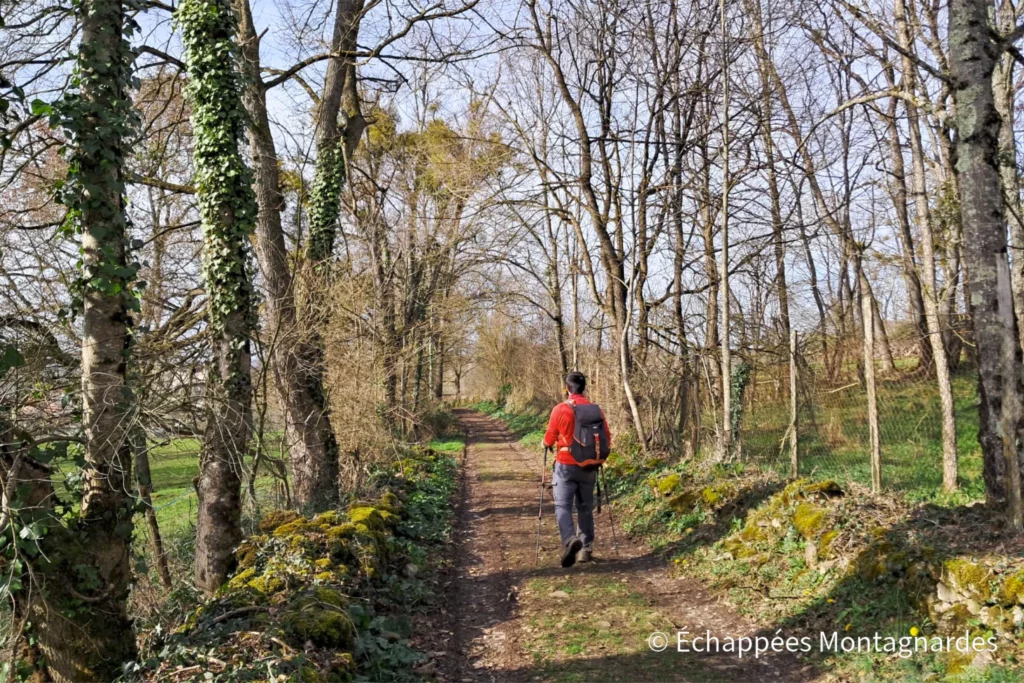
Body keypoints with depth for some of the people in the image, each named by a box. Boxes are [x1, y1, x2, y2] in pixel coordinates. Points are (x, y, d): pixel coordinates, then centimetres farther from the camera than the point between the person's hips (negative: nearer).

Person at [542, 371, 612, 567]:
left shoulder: (560, 409, -11)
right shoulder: (597, 410, -1)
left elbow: (549, 439, -4)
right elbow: (607, 439, 4)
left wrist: (547, 444, 19)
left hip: (566, 466, -4)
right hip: (589, 468, 4)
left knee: (562, 506, -1)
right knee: (585, 508, 16)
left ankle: (570, 539, -25)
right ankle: (586, 548, 18)